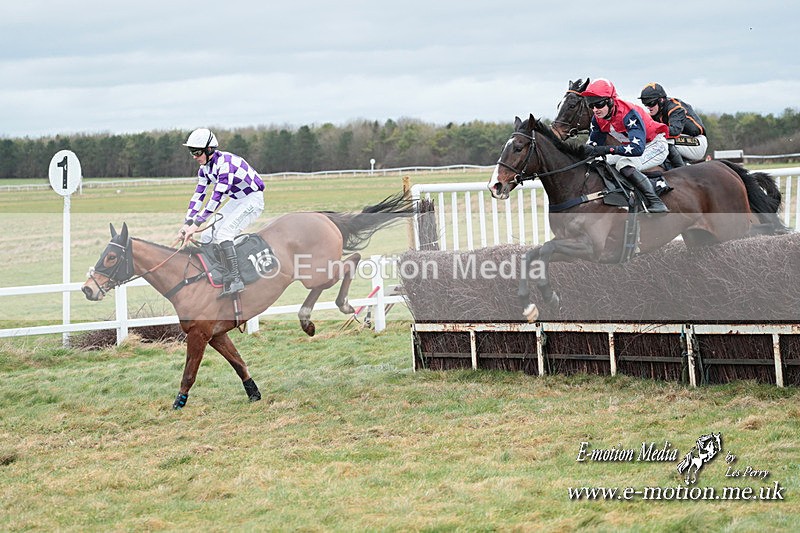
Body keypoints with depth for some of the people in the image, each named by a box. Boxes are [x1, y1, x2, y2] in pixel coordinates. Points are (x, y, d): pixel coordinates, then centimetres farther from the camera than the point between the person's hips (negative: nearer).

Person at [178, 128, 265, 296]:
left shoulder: (225, 163, -29)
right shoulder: (205, 168, 0)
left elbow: (217, 197, -33)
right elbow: (198, 196, 1)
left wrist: (197, 224, -34)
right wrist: (187, 223, -10)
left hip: (253, 200, -9)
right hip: (236, 201, 9)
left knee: (222, 233, -26)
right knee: (206, 236, 2)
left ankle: (235, 279, -31)